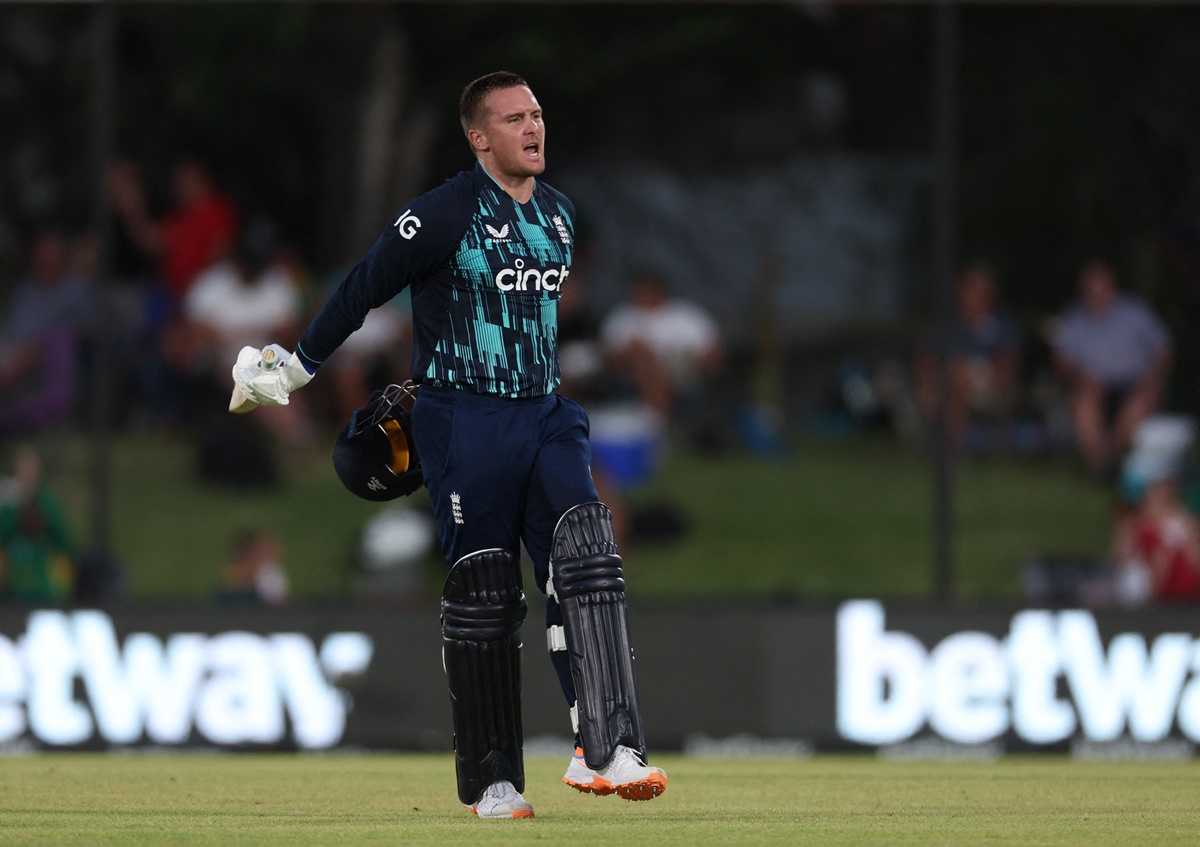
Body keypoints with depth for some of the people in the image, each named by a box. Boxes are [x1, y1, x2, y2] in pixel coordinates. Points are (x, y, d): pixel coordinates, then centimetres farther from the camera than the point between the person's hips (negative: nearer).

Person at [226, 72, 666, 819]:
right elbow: (365, 289, -4)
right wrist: (294, 371, 0)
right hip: (463, 422, -5)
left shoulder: (559, 216, 11)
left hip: (544, 418, 5)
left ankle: (605, 749, -21)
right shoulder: (444, 215, -10)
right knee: (483, 591, -1)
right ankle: (491, 781, 8)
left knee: (585, 557, -14)